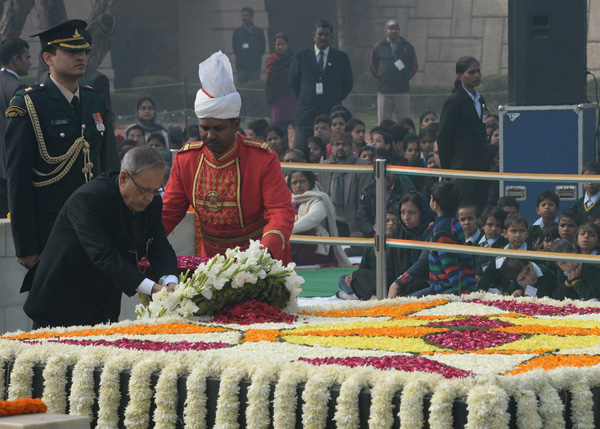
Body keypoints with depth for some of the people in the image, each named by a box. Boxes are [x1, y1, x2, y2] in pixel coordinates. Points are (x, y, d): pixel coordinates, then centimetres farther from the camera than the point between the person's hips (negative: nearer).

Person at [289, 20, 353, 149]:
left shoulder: (341, 57, 6)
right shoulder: (301, 55, 6)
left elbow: (348, 83, 13)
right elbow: (293, 81, 15)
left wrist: (335, 100, 10)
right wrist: (304, 97, 10)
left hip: (331, 113, 0)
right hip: (306, 113, 0)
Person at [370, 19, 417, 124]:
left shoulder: (408, 47, 9)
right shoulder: (378, 48, 7)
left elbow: (414, 66, 15)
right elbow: (373, 67, 14)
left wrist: (406, 78, 7)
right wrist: (381, 78, 7)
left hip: (402, 92, 0)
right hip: (384, 92, 0)